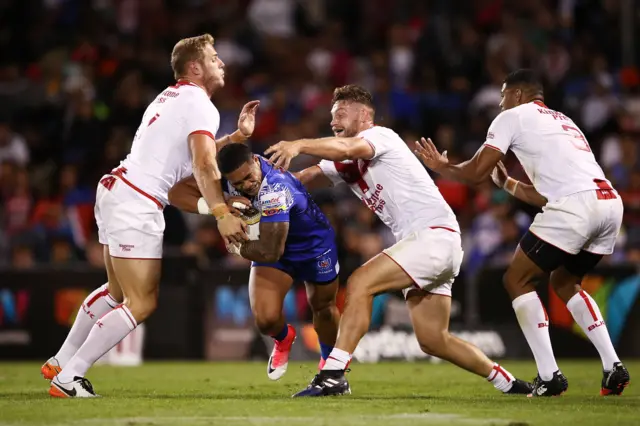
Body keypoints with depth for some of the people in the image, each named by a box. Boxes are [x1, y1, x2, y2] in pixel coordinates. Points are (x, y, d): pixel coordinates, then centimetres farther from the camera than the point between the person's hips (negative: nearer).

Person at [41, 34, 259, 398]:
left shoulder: (172, 97, 20)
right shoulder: (200, 105, -9)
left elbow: (195, 153, 23)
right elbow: (204, 166, -21)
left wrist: (237, 136, 21)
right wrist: (222, 214, -28)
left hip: (117, 189, 10)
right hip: (137, 205, -10)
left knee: (118, 291, 24)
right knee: (142, 303, -8)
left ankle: (61, 361, 28)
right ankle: (68, 378, -9)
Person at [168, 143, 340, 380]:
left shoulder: (275, 188, -42)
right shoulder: (223, 175, -25)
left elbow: (270, 252, -42)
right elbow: (177, 193, -25)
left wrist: (236, 247, -23)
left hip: (314, 244, -4)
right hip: (273, 245, 4)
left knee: (323, 308, 18)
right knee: (265, 319, -13)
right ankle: (284, 339, 25)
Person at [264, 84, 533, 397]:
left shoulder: (380, 135, -5)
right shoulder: (345, 162, 19)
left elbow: (347, 148, -28)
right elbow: (304, 178, 6)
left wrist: (298, 145, -35)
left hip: (434, 234, -10)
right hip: (418, 242, 10)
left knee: (359, 284, -21)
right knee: (433, 341, 9)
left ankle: (333, 375, -25)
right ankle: (509, 383, 21)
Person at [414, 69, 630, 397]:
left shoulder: (513, 117, 10)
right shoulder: (563, 122, 33)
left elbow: (476, 173, 7)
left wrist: (441, 167, 24)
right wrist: (505, 181, 43)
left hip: (576, 206, -8)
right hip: (611, 203, 8)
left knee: (517, 280, 5)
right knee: (564, 282, 26)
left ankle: (549, 376, -5)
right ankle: (613, 368, 13)